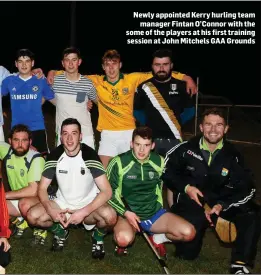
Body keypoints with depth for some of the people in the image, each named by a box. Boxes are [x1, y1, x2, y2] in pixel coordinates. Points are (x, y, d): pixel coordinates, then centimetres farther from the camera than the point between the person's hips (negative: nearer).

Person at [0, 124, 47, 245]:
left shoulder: (36, 159, -24)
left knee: (24, 203, -37)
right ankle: (22, 220, 8)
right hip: (16, 199, 6)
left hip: (38, 199, -6)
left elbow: (33, 190, -31)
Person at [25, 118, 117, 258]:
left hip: (88, 204, -3)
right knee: (33, 216, -21)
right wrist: (50, 210, -25)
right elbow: (42, 188, -6)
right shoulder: (54, 155, -11)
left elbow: (107, 191, -25)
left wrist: (84, 212, -34)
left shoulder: (89, 155, -21)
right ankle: (60, 231, 11)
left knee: (110, 216, -34)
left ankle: (98, 237, 3)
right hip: (62, 203, 3)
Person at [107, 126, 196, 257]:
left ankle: (157, 238, 13)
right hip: (128, 213, -3)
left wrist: (159, 208, 13)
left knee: (188, 233, -16)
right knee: (124, 239, -37)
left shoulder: (159, 162, -2)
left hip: (154, 213, 4)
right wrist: (125, 212, -18)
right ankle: (120, 236, 2)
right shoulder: (119, 163, -14)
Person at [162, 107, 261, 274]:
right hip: (190, 203, -2)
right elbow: (166, 170, 1)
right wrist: (186, 187, -12)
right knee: (187, 253, -8)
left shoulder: (233, 155, -4)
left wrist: (222, 205, -20)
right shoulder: (186, 148, -9)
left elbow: (247, 188, -6)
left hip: (221, 203, 2)